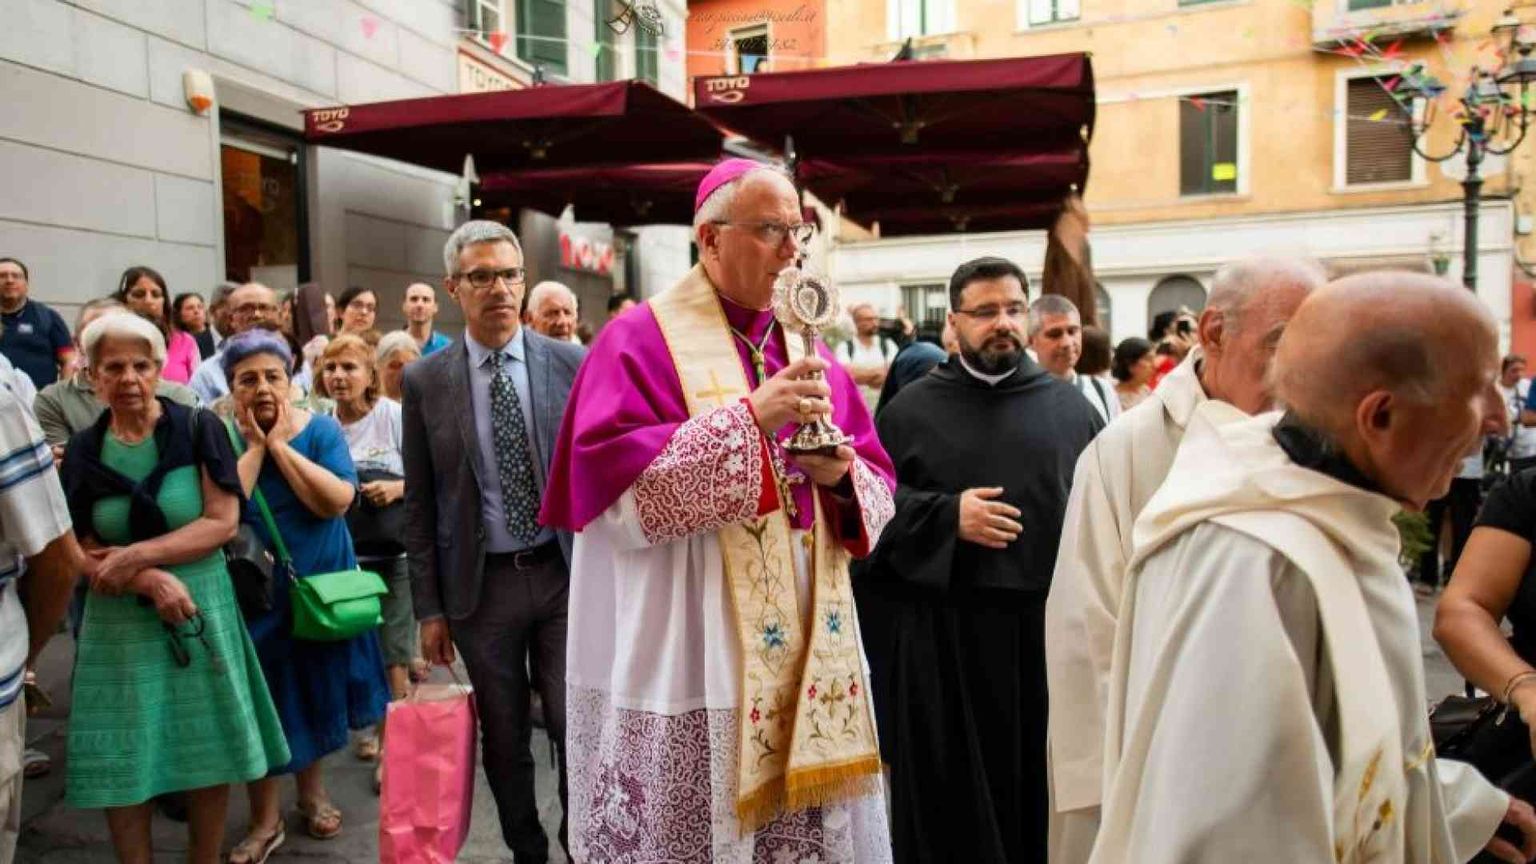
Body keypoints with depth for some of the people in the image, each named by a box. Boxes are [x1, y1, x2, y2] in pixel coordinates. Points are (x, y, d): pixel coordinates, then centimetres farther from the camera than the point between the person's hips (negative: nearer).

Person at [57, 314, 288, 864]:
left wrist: (138, 555, -18)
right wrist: (151, 579, -16)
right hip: (120, 623, 2)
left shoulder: (197, 430, -4)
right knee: (122, 764, 7)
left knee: (209, 756, 7)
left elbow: (223, 522, -9)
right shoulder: (83, 452, 3)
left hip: (202, 612, -1)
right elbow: (83, 552, 2)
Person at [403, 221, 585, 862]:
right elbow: (419, 504, 2)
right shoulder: (424, 381, -1)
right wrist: (429, 607, 0)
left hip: (565, 572, 0)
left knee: (576, 727, 4)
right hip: (480, 583, 1)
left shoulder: (571, 363, -2)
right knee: (503, 737, 12)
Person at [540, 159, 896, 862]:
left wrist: (842, 475, -11)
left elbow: (878, 494, 12)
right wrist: (748, 417, -21)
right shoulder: (641, 340, -5)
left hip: (805, 653, 6)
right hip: (690, 666, -5)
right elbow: (618, 491, -18)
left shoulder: (806, 350, 13)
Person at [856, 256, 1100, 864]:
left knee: (1039, 789, 11)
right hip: (941, 636, -1)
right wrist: (947, 516, -13)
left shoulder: (1068, 405, 8)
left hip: (1047, 628, 2)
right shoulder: (912, 409, 3)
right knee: (951, 798, 8)